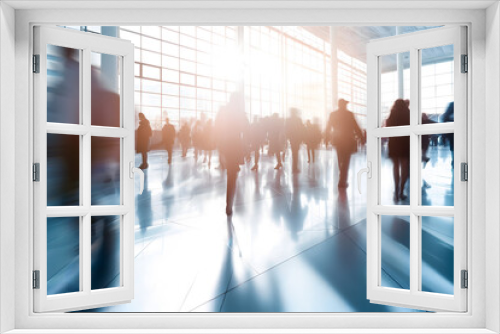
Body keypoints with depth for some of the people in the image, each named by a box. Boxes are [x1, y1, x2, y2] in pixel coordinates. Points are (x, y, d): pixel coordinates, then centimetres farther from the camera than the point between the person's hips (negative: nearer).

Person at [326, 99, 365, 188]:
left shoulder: (333, 114, 1)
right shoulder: (349, 114, -11)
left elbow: (328, 127, 6)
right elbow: (356, 127, -11)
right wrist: (362, 138, -3)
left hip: (337, 141, 4)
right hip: (347, 141, -4)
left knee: (341, 161, 18)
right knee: (346, 161, 2)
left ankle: (342, 180, 28)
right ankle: (342, 182, 0)